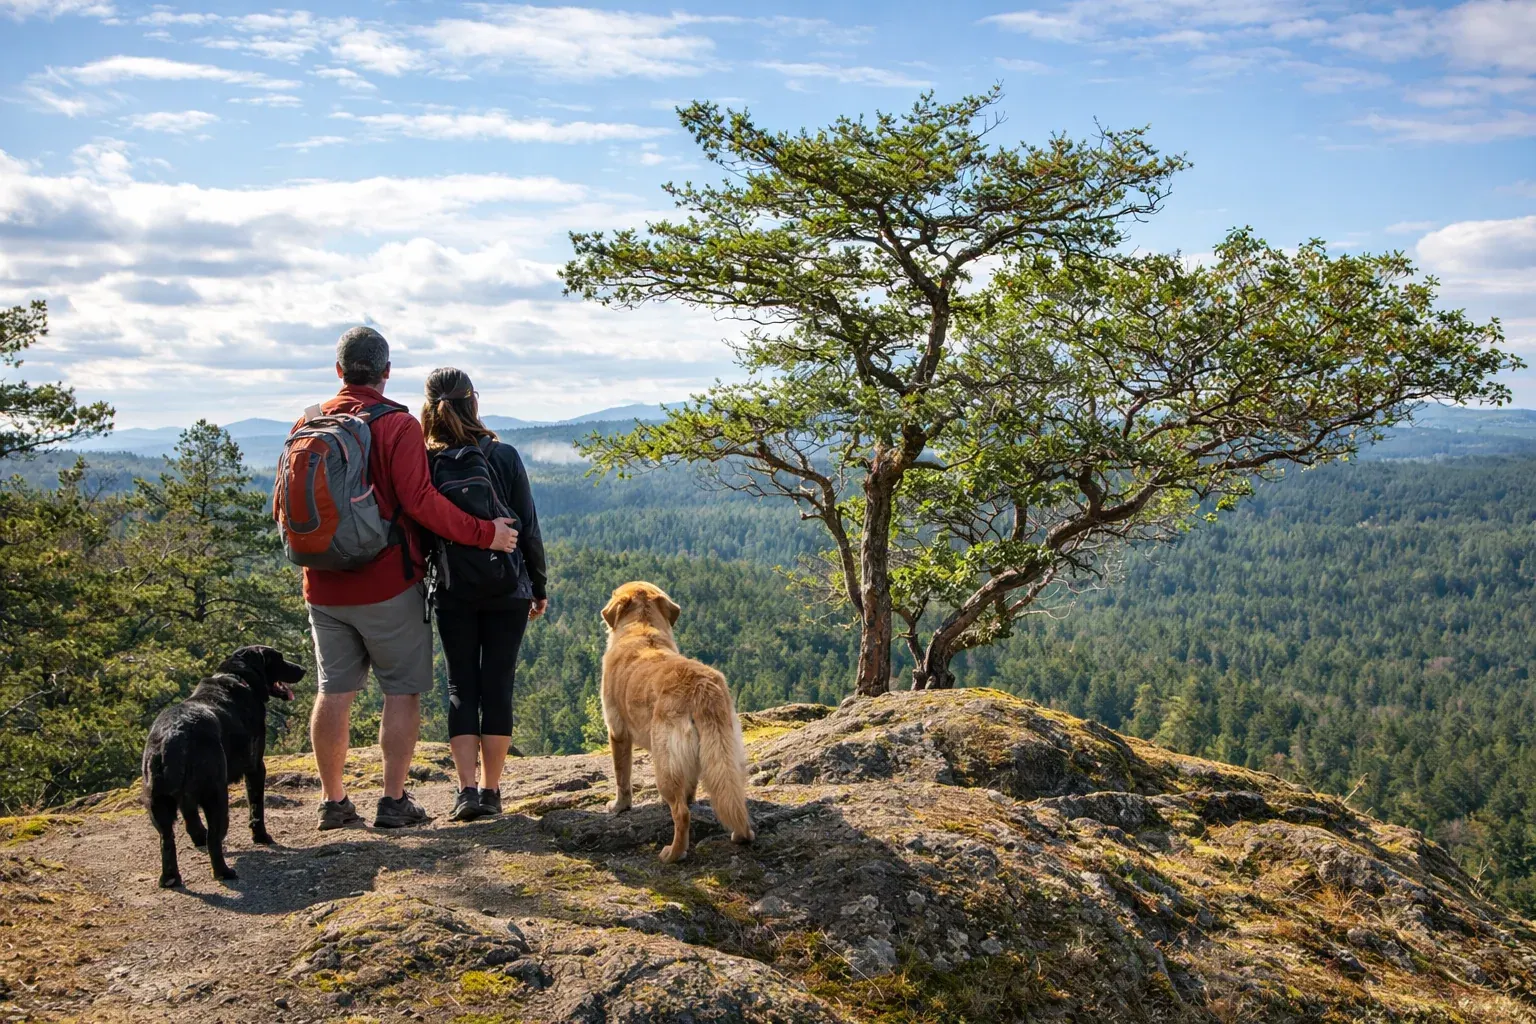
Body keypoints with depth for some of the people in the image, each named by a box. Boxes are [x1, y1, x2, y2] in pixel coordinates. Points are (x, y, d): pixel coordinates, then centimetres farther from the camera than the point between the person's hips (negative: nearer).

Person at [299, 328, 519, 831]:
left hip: (324, 586, 5)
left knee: (334, 691, 11)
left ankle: (334, 801, 17)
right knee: (402, 691, 5)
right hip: (387, 584, -5)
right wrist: (484, 533, -14)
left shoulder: (308, 424, 6)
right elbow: (420, 501, -19)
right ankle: (394, 800, 6)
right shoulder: (397, 424, -10)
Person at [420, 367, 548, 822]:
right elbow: (528, 528, -2)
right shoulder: (504, 456, -6)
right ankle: (491, 791, 10)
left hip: (452, 595, 1)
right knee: (498, 687, 7)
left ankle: (467, 789, 1)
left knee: (462, 687, 9)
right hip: (507, 591, 0)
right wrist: (538, 587, 8)